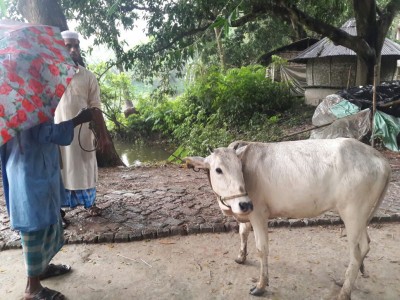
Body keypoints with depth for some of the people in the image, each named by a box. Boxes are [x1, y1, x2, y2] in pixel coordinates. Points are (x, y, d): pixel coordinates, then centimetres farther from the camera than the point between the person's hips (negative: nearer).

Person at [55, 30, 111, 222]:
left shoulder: (88, 76, 2)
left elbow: (95, 108, 0)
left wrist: (103, 134, -3)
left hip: (83, 131, 1)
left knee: (85, 167, 13)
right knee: (60, 169, 7)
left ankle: (89, 201, 32)